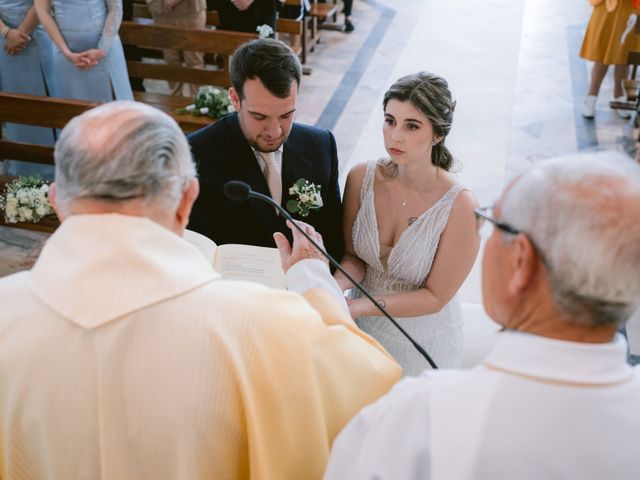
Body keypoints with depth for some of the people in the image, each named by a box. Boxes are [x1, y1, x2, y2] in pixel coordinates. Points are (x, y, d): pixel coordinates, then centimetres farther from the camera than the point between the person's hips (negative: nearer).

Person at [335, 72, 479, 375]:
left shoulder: (460, 206, -26)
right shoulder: (362, 177, -15)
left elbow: (435, 296, -19)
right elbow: (353, 256, -4)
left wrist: (360, 306, -29)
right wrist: (334, 288, -26)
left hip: (422, 338, -3)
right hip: (363, 327, 3)